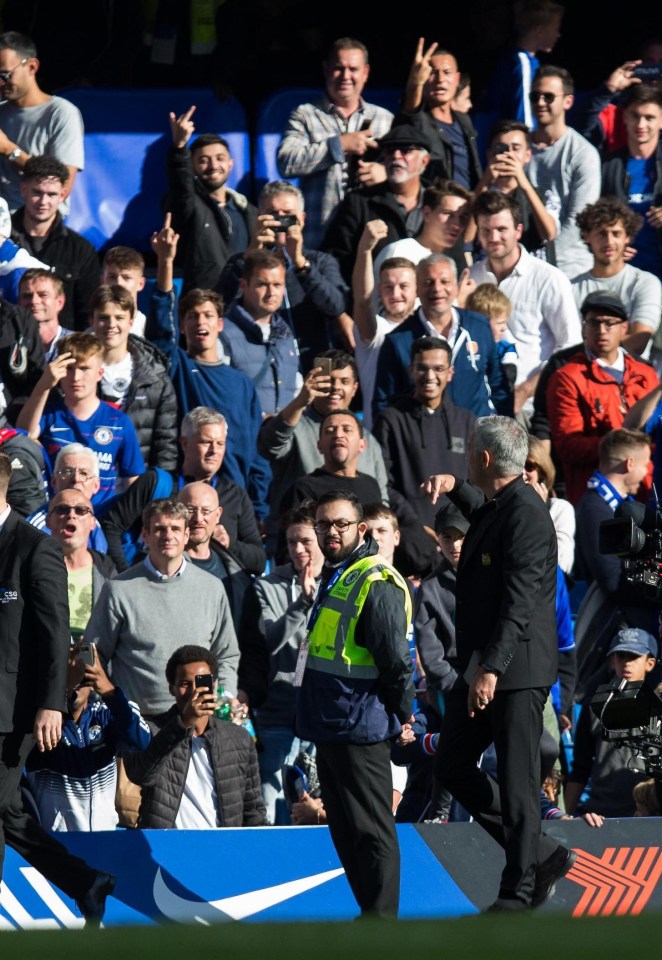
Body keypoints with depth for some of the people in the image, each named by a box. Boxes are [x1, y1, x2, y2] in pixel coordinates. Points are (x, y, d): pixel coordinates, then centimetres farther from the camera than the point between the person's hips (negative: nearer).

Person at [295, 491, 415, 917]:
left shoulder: (376, 584, -15)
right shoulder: (335, 578, 16)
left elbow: (396, 660, -17)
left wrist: (401, 714, -9)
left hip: (361, 727, -10)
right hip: (330, 728, 10)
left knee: (370, 830, -7)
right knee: (346, 832, 14)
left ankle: (381, 919, -6)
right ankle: (370, 913, 20)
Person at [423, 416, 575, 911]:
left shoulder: (526, 513, -18)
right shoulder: (497, 506, 12)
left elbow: (520, 601, -25)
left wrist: (491, 669, -30)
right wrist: (455, 488, 21)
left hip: (516, 668, -10)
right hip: (482, 666, 10)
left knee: (516, 782, -4)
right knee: (453, 765, 12)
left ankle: (520, 892, 4)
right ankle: (542, 856, 20)